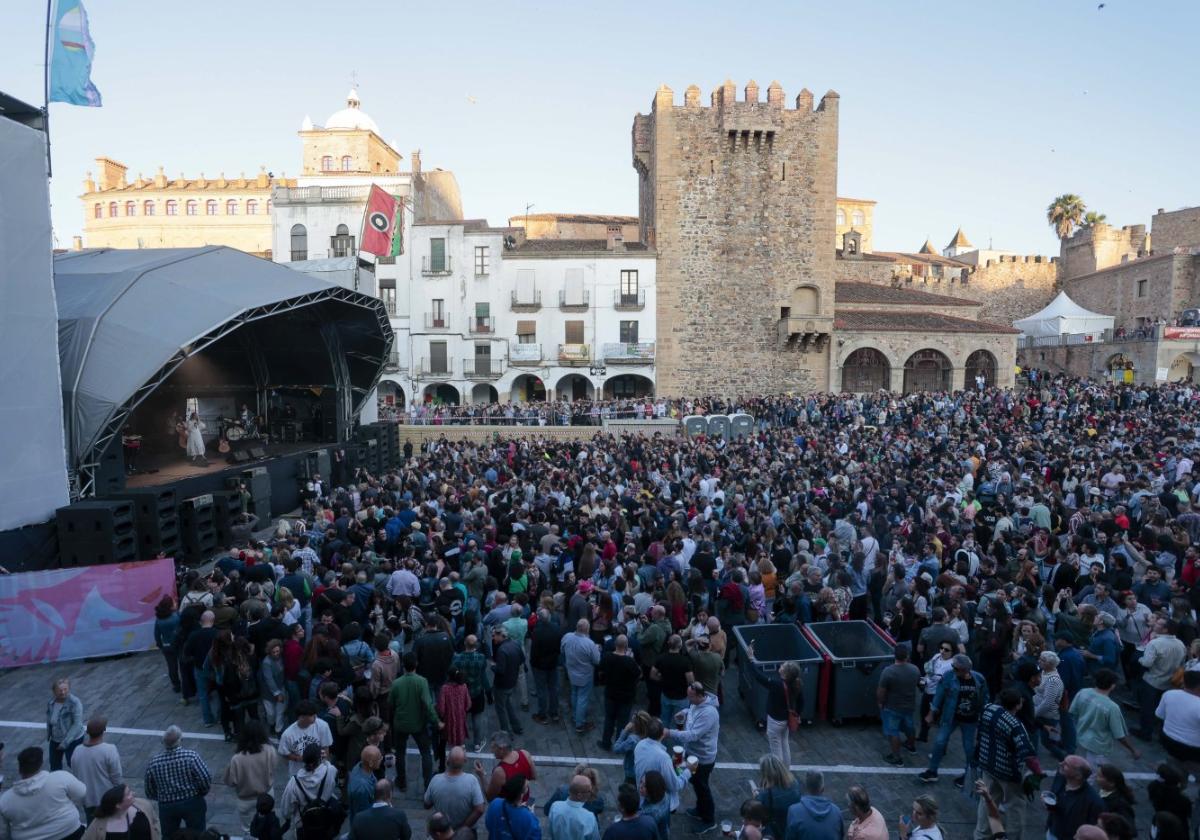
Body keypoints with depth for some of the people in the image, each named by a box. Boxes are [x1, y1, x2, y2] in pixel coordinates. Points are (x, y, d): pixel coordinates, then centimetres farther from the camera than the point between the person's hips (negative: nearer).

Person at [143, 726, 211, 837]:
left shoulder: (153, 763, -13)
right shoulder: (191, 756, -22)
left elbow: (149, 792, 0)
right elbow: (206, 778, -22)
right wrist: (201, 793, 0)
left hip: (166, 806, 2)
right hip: (193, 803, -2)